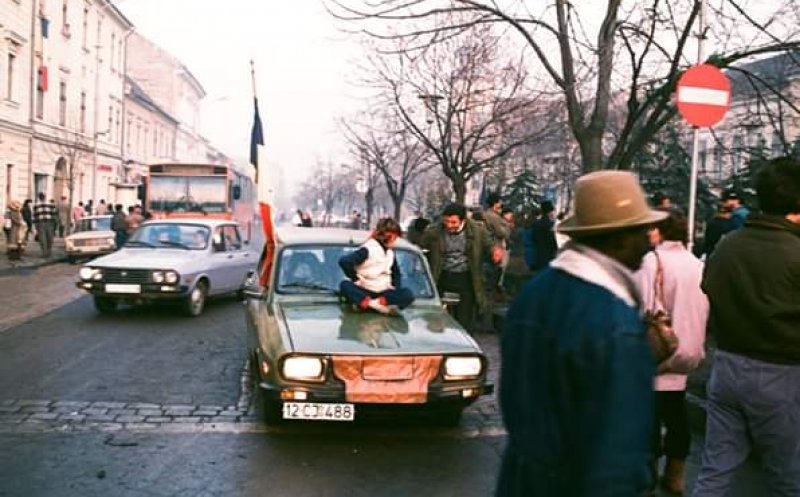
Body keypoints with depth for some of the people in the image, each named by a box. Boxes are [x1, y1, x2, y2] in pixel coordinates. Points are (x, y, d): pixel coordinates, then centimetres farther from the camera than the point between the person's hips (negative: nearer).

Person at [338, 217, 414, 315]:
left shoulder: (390, 252, 9)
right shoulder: (368, 249, -12)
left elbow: (396, 272, 24)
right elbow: (344, 261, -24)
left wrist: (394, 286, 7)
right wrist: (355, 279, -17)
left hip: (384, 293, 5)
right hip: (364, 292, -5)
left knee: (408, 294, -23)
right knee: (345, 285, -34)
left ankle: (364, 303, -33)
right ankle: (381, 306, -46)